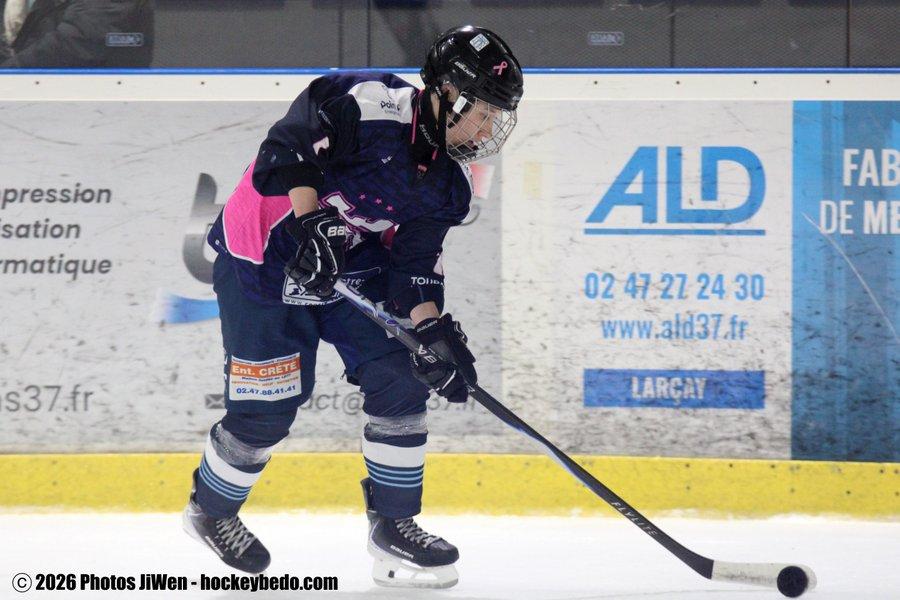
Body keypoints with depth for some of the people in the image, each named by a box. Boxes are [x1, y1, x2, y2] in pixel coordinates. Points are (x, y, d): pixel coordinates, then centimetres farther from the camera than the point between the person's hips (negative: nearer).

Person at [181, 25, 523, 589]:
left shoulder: (449, 183, -2)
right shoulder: (371, 104, -26)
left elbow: (415, 262, -3)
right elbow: (288, 145, -33)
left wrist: (432, 329, -17)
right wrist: (308, 222, -41)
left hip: (354, 265, 7)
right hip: (266, 256, -7)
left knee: (401, 377, -5)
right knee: (267, 409, -4)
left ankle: (394, 525, 8)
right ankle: (211, 510, 24)